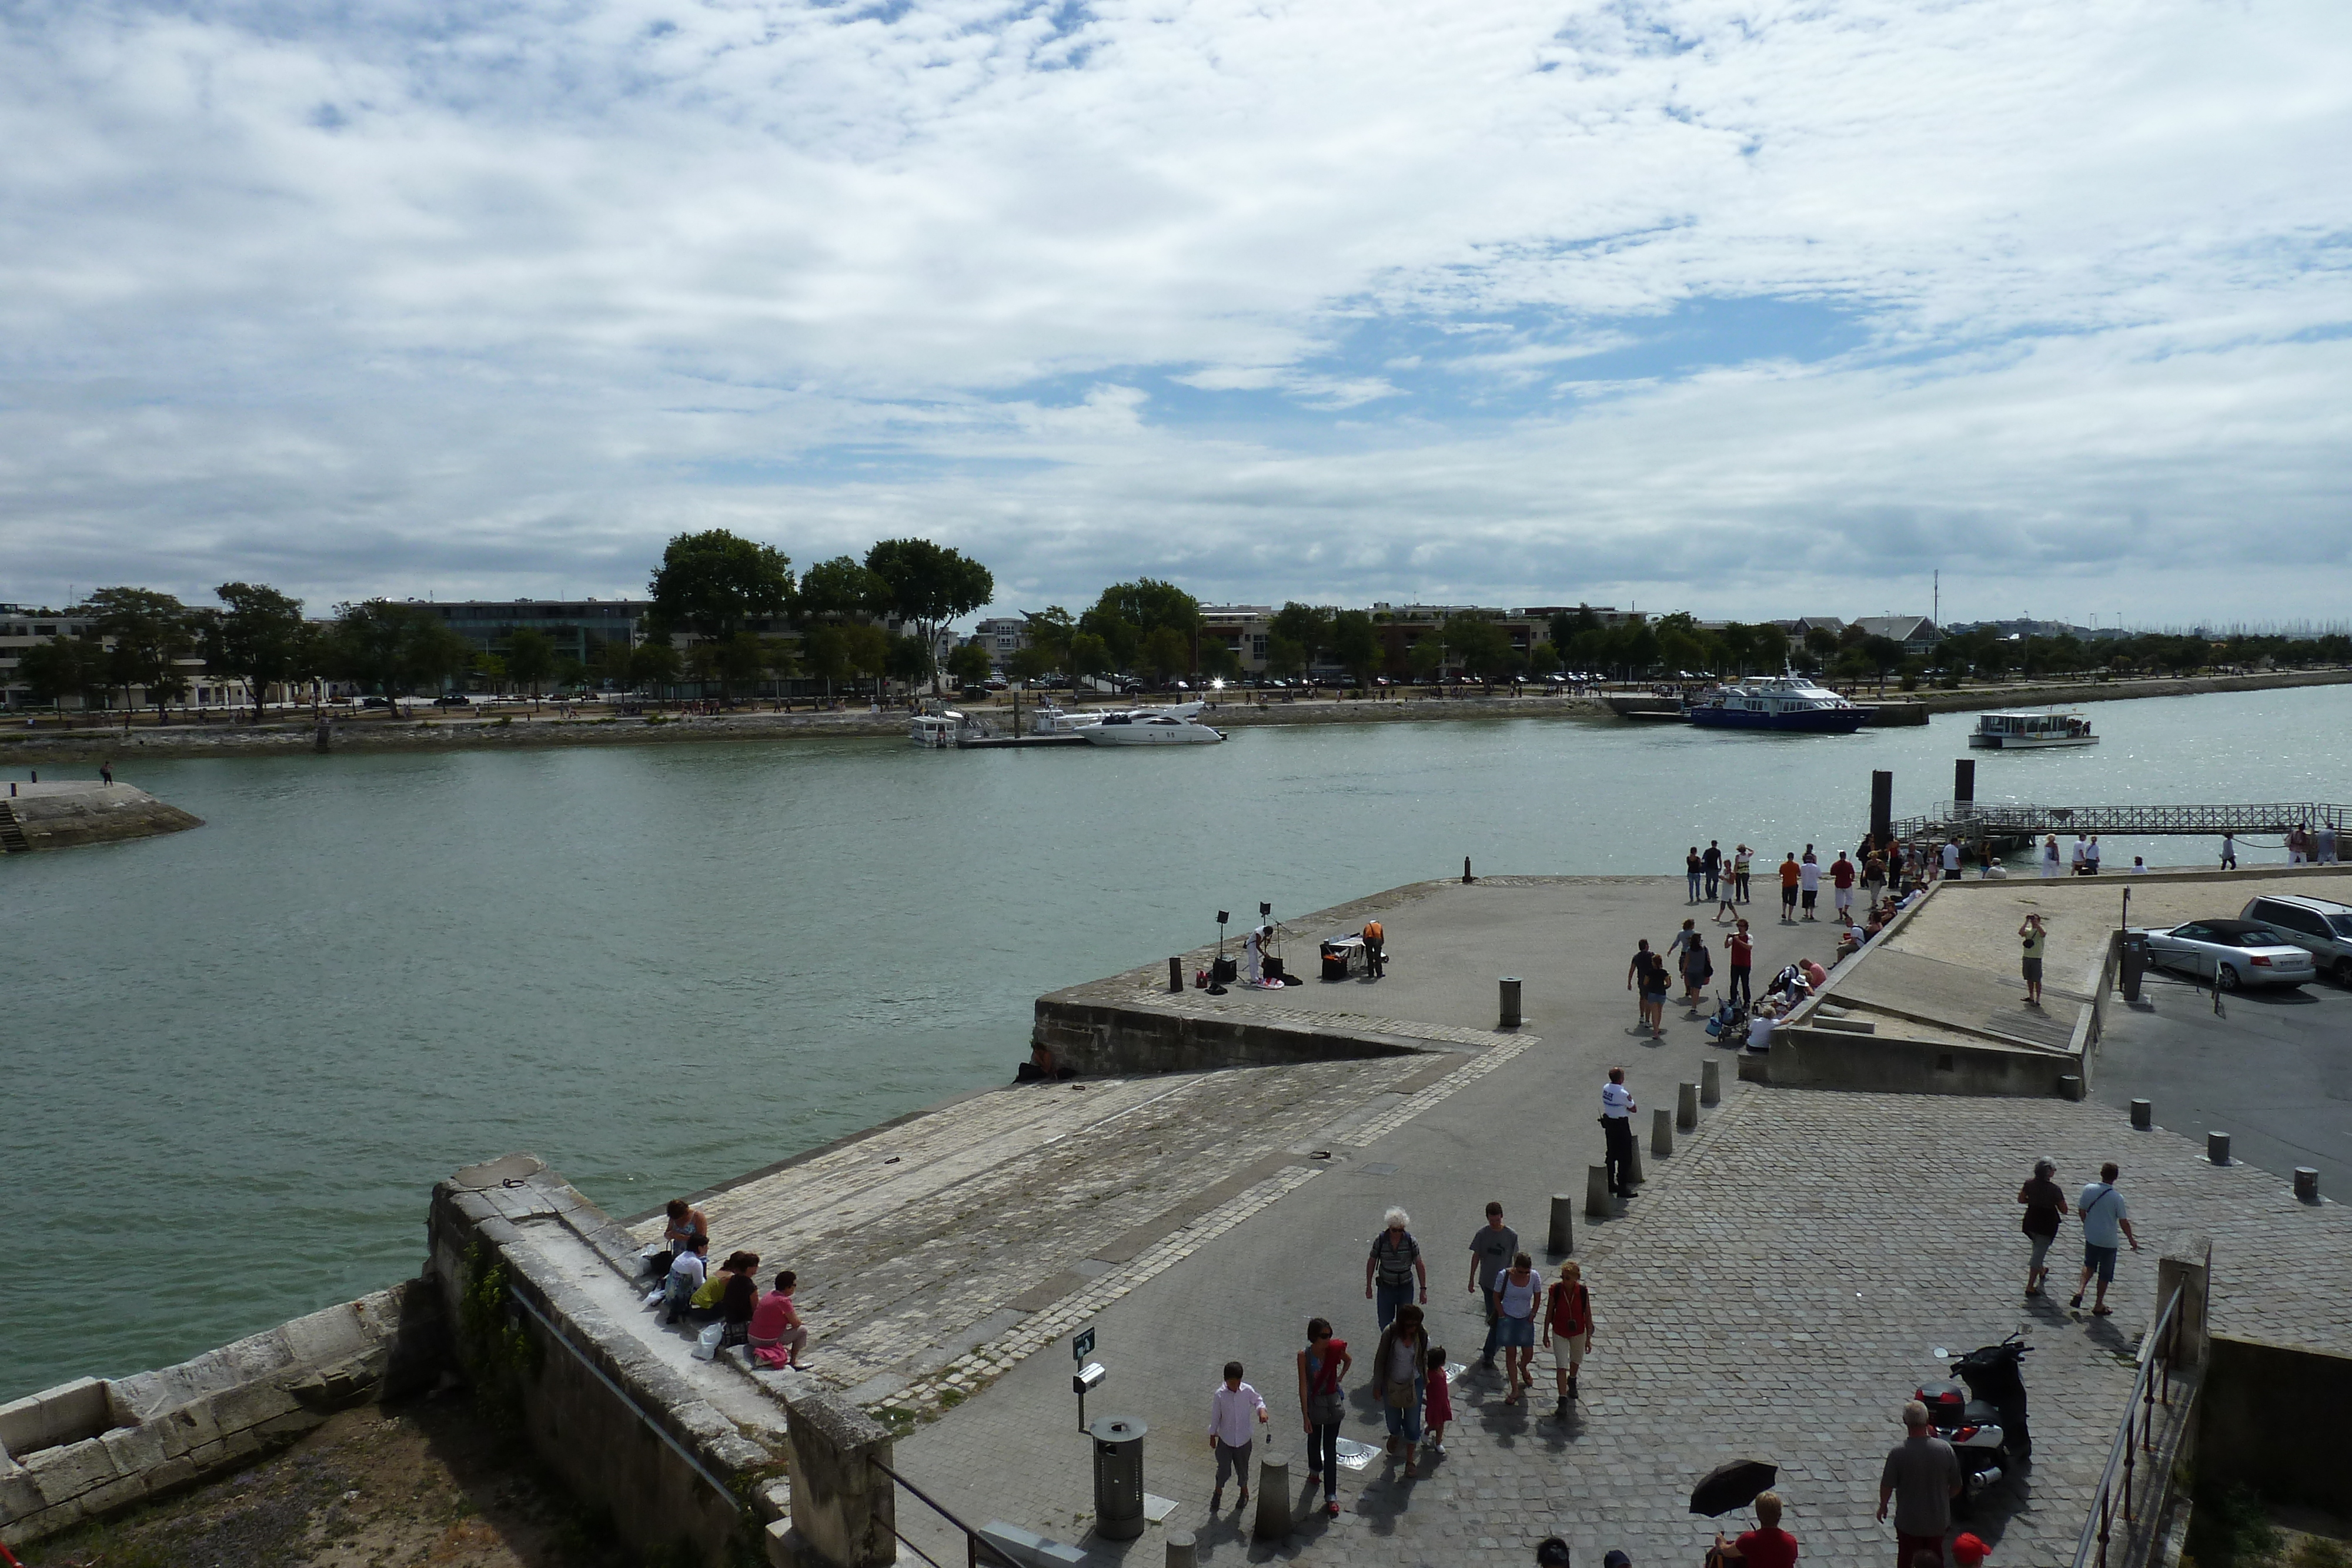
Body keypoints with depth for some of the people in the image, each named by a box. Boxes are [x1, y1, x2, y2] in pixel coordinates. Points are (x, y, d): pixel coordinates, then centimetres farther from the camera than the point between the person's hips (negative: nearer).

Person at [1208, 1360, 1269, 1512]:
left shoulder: (1248, 1391, -15)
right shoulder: (1220, 1395, -18)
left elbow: (1258, 1401, 4)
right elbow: (1215, 1417, -6)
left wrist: (1262, 1410, -17)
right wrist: (1212, 1437, 3)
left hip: (1244, 1439, 1)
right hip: (1225, 1440, -1)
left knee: (1242, 1468, 17)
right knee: (1223, 1469, 7)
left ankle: (1244, 1492, 45)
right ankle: (1218, 1492, 36)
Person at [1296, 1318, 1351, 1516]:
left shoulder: (1335, 1349, -14)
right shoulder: (1304, 1356, -20)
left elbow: (1348, 1361, 11)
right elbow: (1303, 1386, -17)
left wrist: (1340, 1379, 3)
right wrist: (1306, 1416, -17)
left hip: (1333, 1403, 0)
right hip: (1313, 1403, 0)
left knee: (1330, 1448, 2)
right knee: (1314, 1441, 22)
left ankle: (1331, 1496, 7)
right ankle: (1315, 1471, 52)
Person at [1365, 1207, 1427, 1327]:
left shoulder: (1411, 1241, -13)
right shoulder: (1380, 1241, -12)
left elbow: (1419, 1265, -6)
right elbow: (1371, 1263, 0)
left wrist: (1423, 1289, -6)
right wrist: (1369, 1286, 4)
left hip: (1406, 1287, 0)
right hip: (1386, 1287, 0)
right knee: (1385, 1324, 4)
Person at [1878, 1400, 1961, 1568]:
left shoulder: (1898, 1453, -22)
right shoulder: (1945, 1449, -14)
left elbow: (1887, 1486, -13)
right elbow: (1956, 1486, -3)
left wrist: (1882, 1506, 7)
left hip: (1909, 1521, -3)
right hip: (1938, 1520, 3)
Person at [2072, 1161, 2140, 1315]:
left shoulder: (2088, 1190, -10)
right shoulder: (2117, 1198, -20)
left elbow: (2082, 1211, 1)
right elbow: (2124, 1222, -13)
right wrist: (2132, 1240, 3)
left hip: (2091, 1237, 3)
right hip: (2108, 1240, -3)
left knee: (2089, 1265, 25)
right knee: (2105, 1274, 13)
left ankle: (2080, 1291, 6)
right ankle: (2098, 1306, 23)